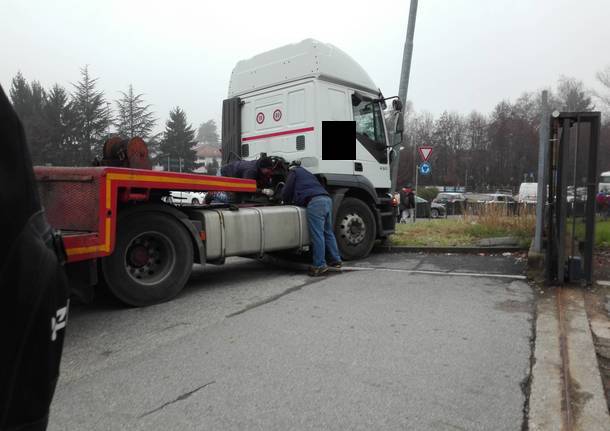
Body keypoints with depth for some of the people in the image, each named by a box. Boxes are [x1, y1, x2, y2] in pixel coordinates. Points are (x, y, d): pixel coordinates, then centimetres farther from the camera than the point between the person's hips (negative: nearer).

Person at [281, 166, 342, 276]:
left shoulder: (293, 172, 16)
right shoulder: (307, 173, 39)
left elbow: (287, 192, 12)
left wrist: (286, 201, 32)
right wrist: (295, 200, 44)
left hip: (315, 202, -8)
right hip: (327, 199, 8)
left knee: (317, 235, -11)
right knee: (328, 232, 14)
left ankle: (319, 266, -14)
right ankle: (336, 260, 16)